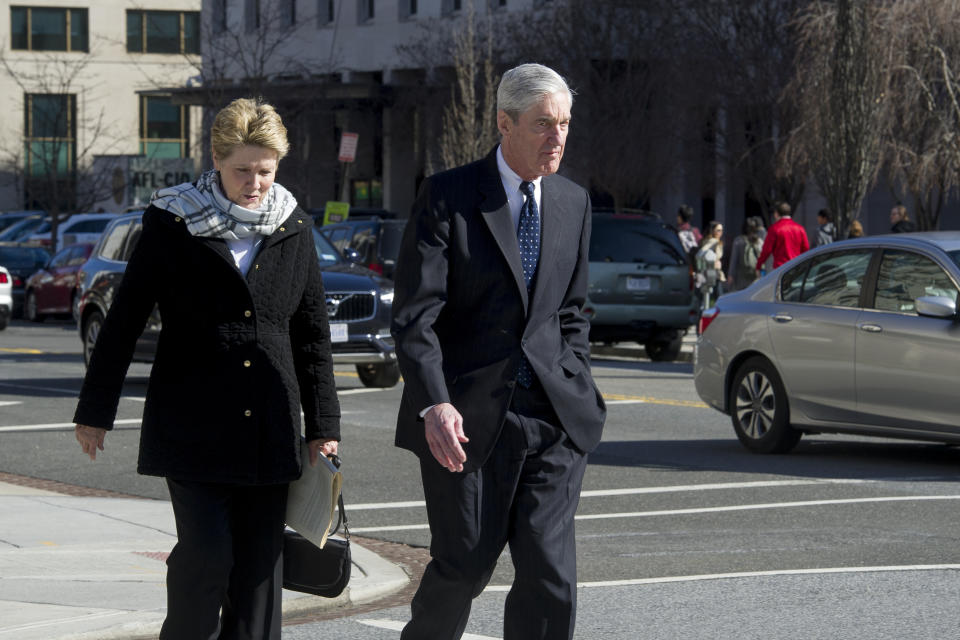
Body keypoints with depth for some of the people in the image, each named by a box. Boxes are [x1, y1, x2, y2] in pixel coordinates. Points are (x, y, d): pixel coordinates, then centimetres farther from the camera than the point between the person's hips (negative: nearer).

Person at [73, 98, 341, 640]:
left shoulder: (293, 228, 7)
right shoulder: (172, 224, -3)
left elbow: (313, 333, 12)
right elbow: (124, 322, 1)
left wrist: (324, 424, 10)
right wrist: (96, 411, 2)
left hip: (269, 429, 3)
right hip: (192, 426, -3)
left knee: (260, 560, 3)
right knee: (206, 552, -12)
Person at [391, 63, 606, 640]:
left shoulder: (573, 203, 11)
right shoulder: (447, 197, -5)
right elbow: (414, 314, -12)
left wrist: (580, 394, 11)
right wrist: (434, 404, -25)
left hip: (553, 418, 4)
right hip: (467, 418, -3)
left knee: (550, 572, -6)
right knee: (464, 567, 2)